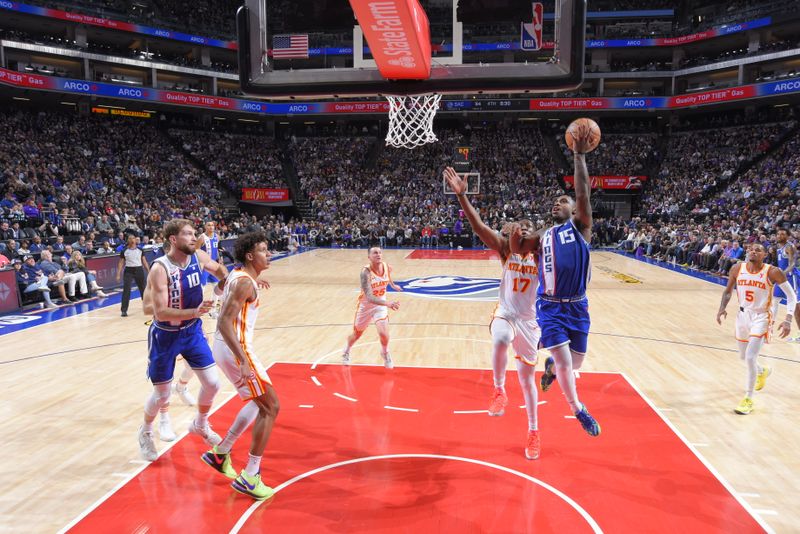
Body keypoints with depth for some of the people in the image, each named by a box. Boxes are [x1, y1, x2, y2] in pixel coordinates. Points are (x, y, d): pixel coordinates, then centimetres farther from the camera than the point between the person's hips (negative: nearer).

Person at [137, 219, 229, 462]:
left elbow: (219, 269, 15)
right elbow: (160, 313, -30)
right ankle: (145, 432, 38)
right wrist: (195, 312, -40)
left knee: (212, 383, 4)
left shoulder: (199, 257, -9)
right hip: (165, 336, -5)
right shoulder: (160, 269, -25)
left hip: (193, 331, 5)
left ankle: (200, 425, 32)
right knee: (162, 394, 8)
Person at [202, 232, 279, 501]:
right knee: (271, 407, -4)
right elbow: (225, 323, -26)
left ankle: (220, 453, 31)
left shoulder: (238, 275, 10)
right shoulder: (245, 282, -19)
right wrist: (244, 362, -29)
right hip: (234, 349, -10)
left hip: (226, 346, 10)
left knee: (258, 402, 23)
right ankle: (249, 477, 2)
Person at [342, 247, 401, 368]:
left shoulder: (387, 267, -16)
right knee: (356, 334, 18)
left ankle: (385, 354, 17)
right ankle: (346, 352, 51)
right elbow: (369, 297, -41)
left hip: (380, 305, 2)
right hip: (365, 305, -2)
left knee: (384, 333, -17)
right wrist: (387, 303, -55)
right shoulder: (366, 272, -32)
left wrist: (393, 285, 28)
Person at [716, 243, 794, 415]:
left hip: (761, 317, -5)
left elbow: (791, 295, -11)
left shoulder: (772, 272, -17)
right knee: (744, 357, 19)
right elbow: (728, 290, 9)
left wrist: (788, 320, -21)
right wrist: (722, 308, -6)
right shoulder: (737, 269, -6)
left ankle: (748, 400, 0)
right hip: (743, 315, 5)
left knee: (750, 357, -15)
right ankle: (763, 371, 54)